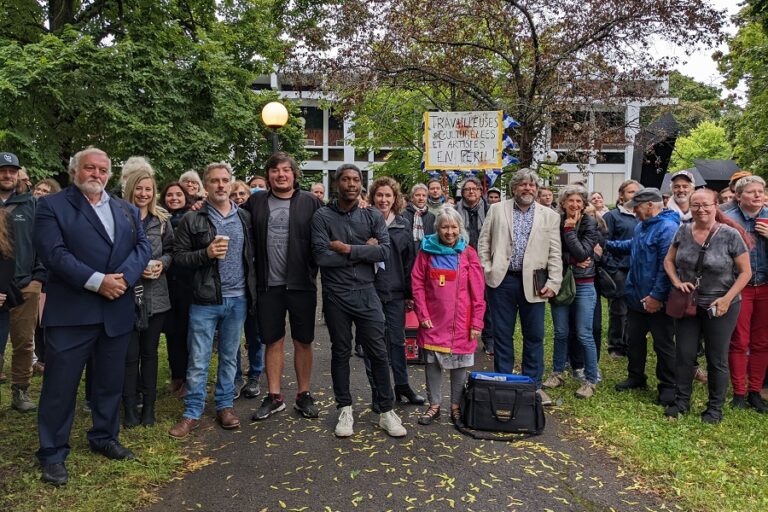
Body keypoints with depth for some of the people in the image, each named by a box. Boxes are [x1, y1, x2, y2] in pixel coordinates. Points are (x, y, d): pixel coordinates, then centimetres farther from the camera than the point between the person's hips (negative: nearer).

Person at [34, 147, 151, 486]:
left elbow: (143, 246, 4)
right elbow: (53, 253, -13)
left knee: (111, 381, 16)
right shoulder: (52, 206, -2)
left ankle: (104, 437, 34)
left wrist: (124, 277, -14)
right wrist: (97, 281, -20)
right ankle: (52, 453, 20)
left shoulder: (127, 210, 13)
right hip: (71, 313, -4)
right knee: (60, 384, 4)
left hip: (118, 311, 5)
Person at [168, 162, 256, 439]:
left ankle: (225, 405, 27)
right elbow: (179, 257, -3)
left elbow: (252, 254, 10)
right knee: (198, 361, 4)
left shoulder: (245, 217, 7)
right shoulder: (192, 219, -1)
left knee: (229, 357, 13)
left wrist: (252, 290, 3)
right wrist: (206, 253, -19)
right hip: (205, 300, -2)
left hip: (237, 299, 3)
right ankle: (192, 413, 17)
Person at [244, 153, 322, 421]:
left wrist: (313, 270, -6)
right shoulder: (256, 202, 7)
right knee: (273, 341, 10)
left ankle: (303, 394, 23)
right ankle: (274, 396, 23)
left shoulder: (310, 202, -1)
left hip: (301, 284, -2)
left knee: (303, 341, 9)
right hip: (269, 285, 2)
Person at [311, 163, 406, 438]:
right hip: (336, 295, -1)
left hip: (366, 293, 1)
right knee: (340, 352, 11)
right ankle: (345, 410, 25)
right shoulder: (322, 216, -3)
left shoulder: (373, 216, 3)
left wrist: (348, 249, -14)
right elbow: (321, 256, -15)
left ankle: (386, 412, 17)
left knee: (378, 352, 4)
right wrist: (364, 251, -11)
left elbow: (385, 251, -9)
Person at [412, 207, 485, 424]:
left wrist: (477, 322, -5)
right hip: (433, 320, 1)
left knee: (458, 363, 7)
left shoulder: (468, 253, -2)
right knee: (432, 362, 9)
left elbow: (478, 291, -3)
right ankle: (434, 405, 23)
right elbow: (417, 284, 1)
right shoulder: (427, 251, 0)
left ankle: (456, 405, 22)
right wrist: (422, 314, -5)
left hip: (460, 321, -1)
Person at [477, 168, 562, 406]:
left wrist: (553, 283, -3)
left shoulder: (549, 216, 6)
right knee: (502, 335, 7)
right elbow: (483, 242, 7)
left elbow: (555, 254, 4)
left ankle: (534, 386, 21)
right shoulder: (497, 210, 6)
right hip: (502, 280, 0)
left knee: (534, 336, 6)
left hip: (533, 282, 0)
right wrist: (487, 271, -2)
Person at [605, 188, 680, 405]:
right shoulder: (641, 226, 10)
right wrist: (607, 244, 26)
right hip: (636, 297, 9)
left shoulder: (668, 228, -21)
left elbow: (667, 265, -25)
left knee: (663, 344, 5)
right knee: (634, 339, 17)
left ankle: (668, 387, 19)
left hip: (657, 301, -9)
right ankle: (635, 377, 33)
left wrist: (657, 295, -24)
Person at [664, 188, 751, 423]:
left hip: (720, 307, -3)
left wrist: (727, 299, -17)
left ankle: (715, 407, 26)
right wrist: (677, 282, -9)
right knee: (684, 355, 10)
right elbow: (669, 260, 8)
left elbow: (745, 271, -9)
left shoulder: (730, 235, -13)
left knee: (717, 358, 10)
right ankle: (682, 400, 27)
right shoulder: (684, 231, -2)